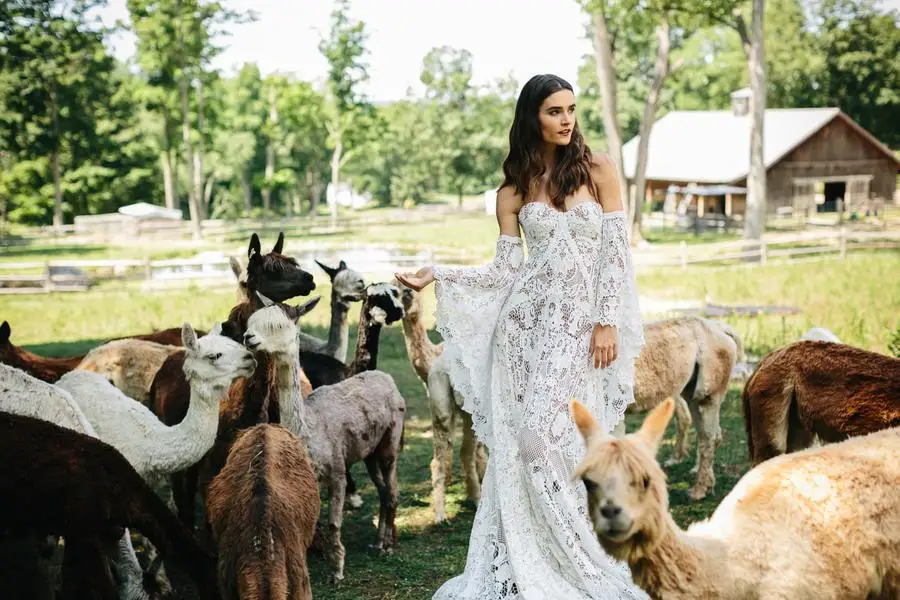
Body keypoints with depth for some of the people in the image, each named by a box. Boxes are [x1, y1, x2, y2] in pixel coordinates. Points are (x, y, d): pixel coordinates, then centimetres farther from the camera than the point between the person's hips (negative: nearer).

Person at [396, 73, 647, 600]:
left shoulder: (599, 170, 2)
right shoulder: (514, 190, 8)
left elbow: (617, 252, -1)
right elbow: (506, 268, 8)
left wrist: (607, 323, -8)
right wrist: (436, 276, -1)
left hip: (581, 325, -2)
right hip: (527, 321, 2)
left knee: (553, 440, -9)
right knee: (521, 444, 0)